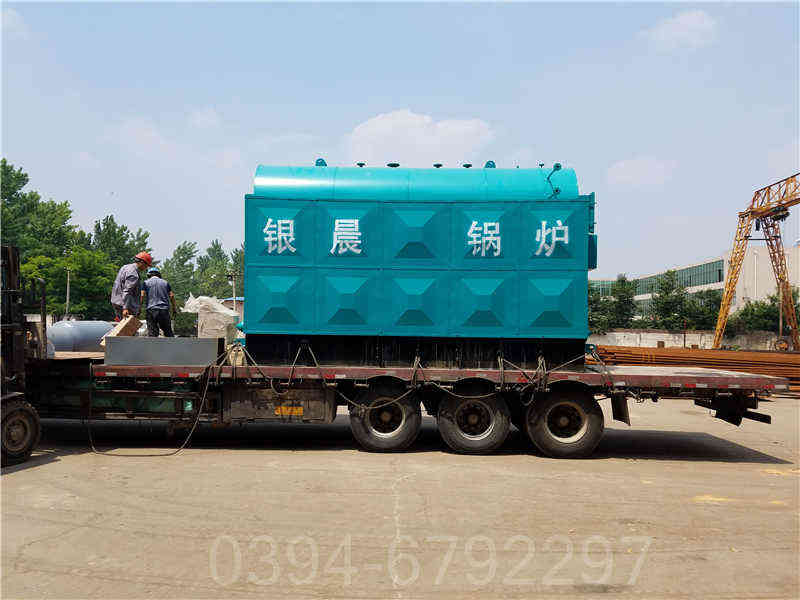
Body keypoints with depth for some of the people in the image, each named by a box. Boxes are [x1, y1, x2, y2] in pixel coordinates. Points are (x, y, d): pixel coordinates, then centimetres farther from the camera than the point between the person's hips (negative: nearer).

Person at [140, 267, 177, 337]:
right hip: (164, 309, 2)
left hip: (151, 310, -2)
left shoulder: (146, 283, 7)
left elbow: (142, 295, -3)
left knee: (152, 334, -2)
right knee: (168, 332, 8)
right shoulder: (165, 282, 13)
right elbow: (171, 295, 8)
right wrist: (174, 308, 13)